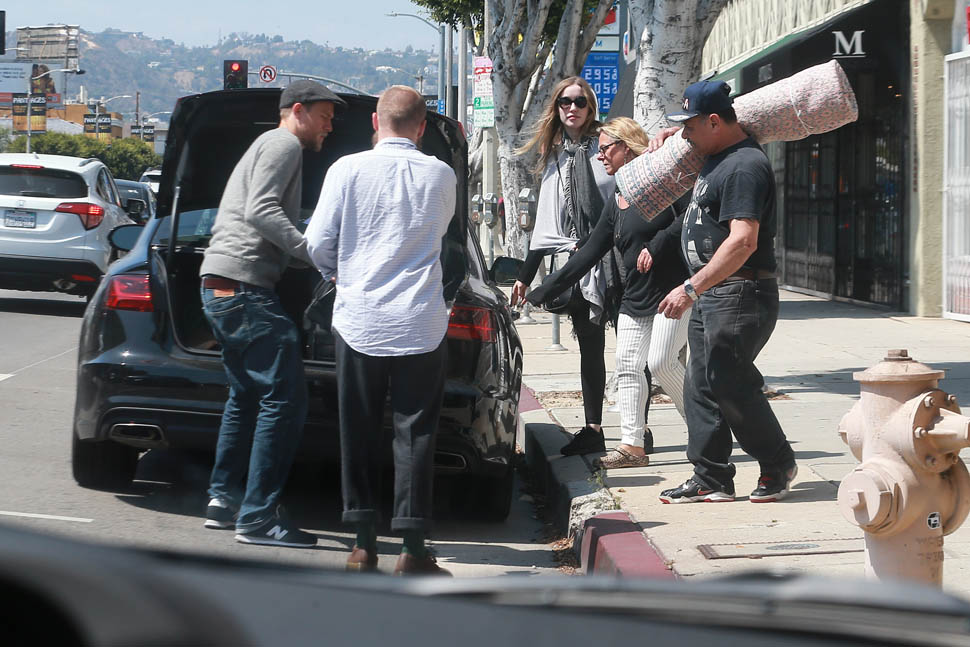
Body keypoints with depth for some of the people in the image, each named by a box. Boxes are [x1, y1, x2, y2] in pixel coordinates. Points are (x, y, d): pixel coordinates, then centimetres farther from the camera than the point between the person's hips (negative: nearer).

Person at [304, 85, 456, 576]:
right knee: (414, 434, 4)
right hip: (420, 324, 0)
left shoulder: (347, 170, -3)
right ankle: (412, 549, 3)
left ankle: (363, 545, 12)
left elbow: (318, 243, -2)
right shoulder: (441, 176, 1)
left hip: (358, 320, 0)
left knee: (359, 433, 9)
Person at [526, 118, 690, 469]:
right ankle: (633, 445, 2)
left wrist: (656, 245, -19)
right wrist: (539, 293, 15)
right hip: (635, 298, 8)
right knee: (628, 365, 0)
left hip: (673, 292, -8)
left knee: (661, 361, -15)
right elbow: (588, 254, 17)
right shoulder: (615, 203, 17)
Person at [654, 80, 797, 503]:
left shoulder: (745, 166, -18)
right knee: (700, 388, 8)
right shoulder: (716, 158, 14)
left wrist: (691, 288, -27)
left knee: (730, 386, -7)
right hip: (711, 295, 10)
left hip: (739, 295, -10)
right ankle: (711, 479, 12)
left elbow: (743, 241, -27)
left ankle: (778, 464, 10)